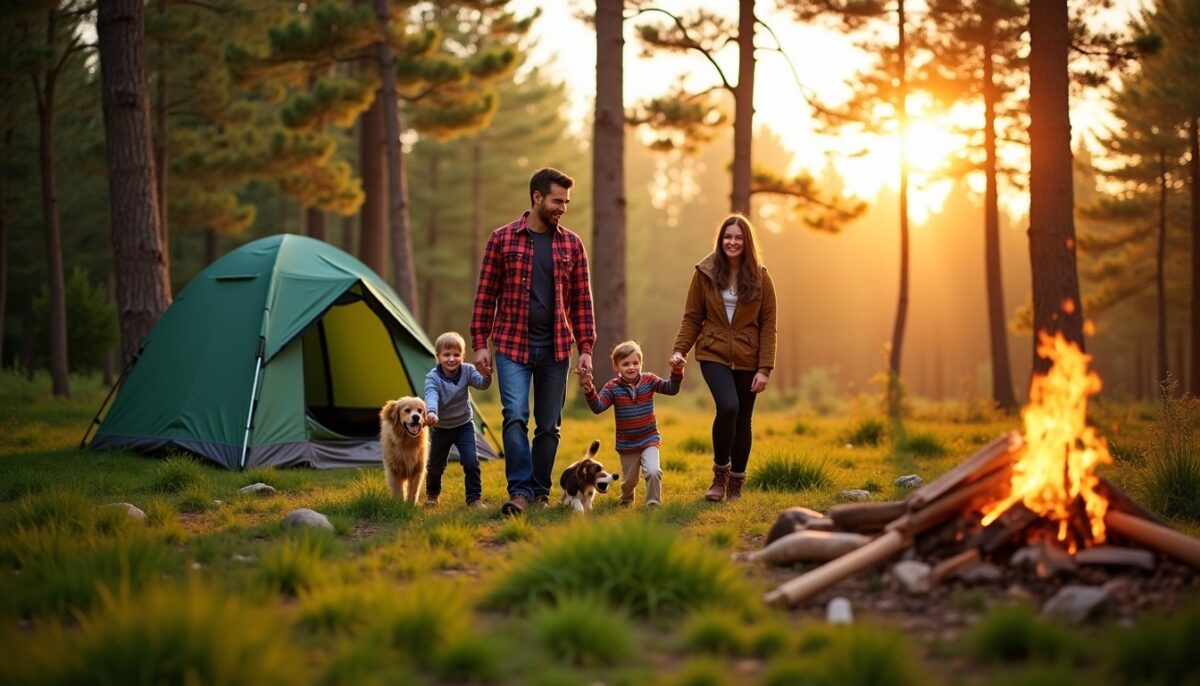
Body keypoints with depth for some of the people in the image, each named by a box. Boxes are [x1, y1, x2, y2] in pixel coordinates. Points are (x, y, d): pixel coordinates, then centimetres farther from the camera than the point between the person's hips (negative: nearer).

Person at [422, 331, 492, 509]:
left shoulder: (467, 370, -12)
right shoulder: (432, 377, -21)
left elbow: (482, 384, -26)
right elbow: (431, 395, -38)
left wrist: (486, 375, -50)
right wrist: (431, 412, -60)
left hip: (464, 425, 1)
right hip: (441, 428, -1)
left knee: (471, 460, -17)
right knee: (435, 465, 13)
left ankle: (474, 497, -4)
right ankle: (432, 493, 42)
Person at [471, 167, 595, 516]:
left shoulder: (572, 244, 6)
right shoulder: (502, 239, 0)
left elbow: (582, 301, 9)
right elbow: (485, 295, 2)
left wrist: (585, 348, 3)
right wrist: (480, 344, -2)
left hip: (555, 349, 3)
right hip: (512, 345, -2)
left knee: (548, 425, 6)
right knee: (515, 417, -15)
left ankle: (541, 493, 16)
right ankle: (520, 490, -12)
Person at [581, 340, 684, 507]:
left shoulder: (648, 380, -5)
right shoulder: (613, 387, -10)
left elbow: (671, 389, -12)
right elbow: (598, 407, -19)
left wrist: (677, 373, -30)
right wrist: (589, 391, -36)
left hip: (649, 439, 0)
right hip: (626, 444, 0)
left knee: (653, 471, -24)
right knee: (630, 481, 16)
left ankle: (654, 504, -7)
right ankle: (626, 502, 47)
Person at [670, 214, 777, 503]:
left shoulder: (760, 277, 1)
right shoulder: (705, 273, 1)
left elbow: (768, 325, 0)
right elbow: (692, 317, 5)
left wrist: (765, 368, -7)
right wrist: (680, 349, -10)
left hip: (747, 359, 1)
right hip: (714, 354, -1)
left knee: (743, 420, 5)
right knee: (728, 406, -23)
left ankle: (736, 485, 20)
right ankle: (720, 473, -3)